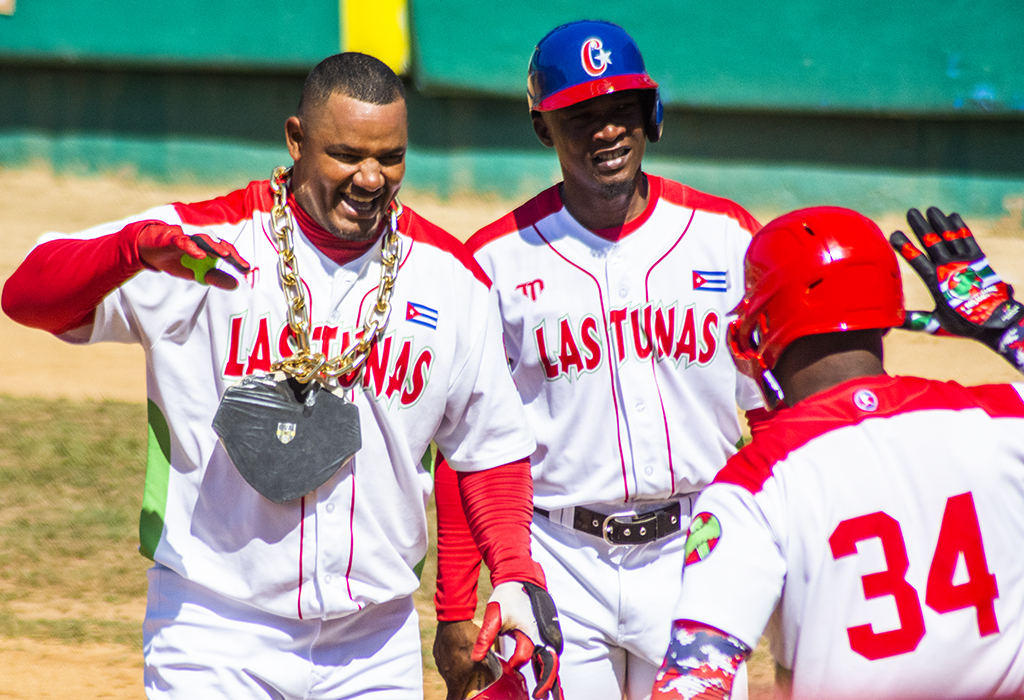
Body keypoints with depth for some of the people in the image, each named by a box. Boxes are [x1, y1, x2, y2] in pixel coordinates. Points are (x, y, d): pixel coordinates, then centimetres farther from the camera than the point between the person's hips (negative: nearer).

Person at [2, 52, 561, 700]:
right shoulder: (211, 237, -7)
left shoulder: (451, 277, 4)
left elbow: (492, 449, 12)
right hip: (217, 639, -3)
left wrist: (517, 575, -4)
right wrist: (140, 246, -35)